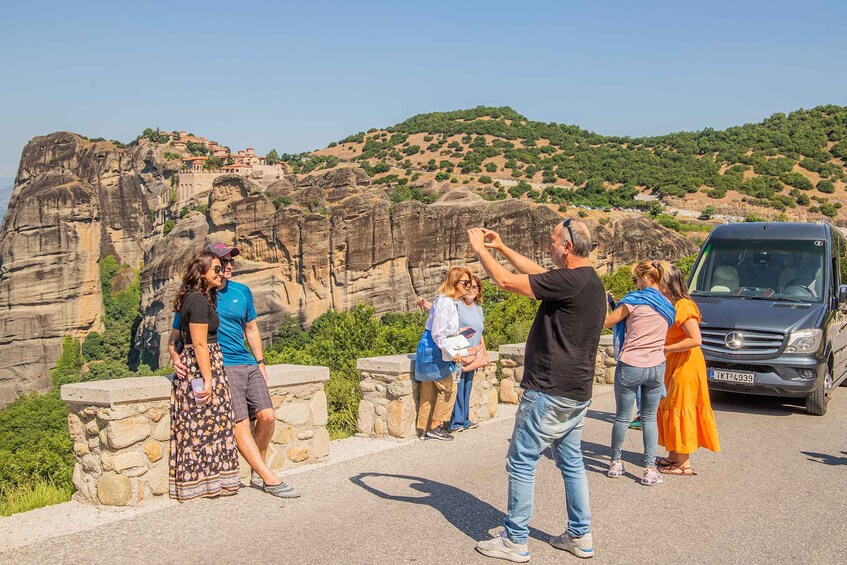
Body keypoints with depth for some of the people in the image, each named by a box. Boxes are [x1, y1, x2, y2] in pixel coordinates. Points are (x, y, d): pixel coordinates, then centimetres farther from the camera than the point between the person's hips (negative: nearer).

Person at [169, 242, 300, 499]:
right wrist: (175, 357, -18)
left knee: (266, 415, -8)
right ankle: (270, 479, -7)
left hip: (248, 364, 5)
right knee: (240, 424, -13)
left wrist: (260, 363, 17)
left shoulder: (242, 292, 11)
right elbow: (175, 336, 2)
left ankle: (257, 473, 12)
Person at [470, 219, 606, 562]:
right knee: (571, 463, 17)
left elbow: (506, 281, -19)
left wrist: (480, 249, -4)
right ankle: (580, 536, 25)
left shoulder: (568, 282, -21)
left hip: (549, 392, -10)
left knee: (522, 464, 0)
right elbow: (537, 272, 22)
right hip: (577, 393, 10)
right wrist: (501, 248, 22)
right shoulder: (591, 282, 10)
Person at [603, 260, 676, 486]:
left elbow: (606, 322, -5)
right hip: (656, 367, 5)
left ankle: (616, 463, 21)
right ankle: (650, 469, 6)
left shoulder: (635, 300, -11)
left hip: (630, 367, -5)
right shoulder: (668, 306, 8)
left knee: (622, 417, 9)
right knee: (649, 419, 12)